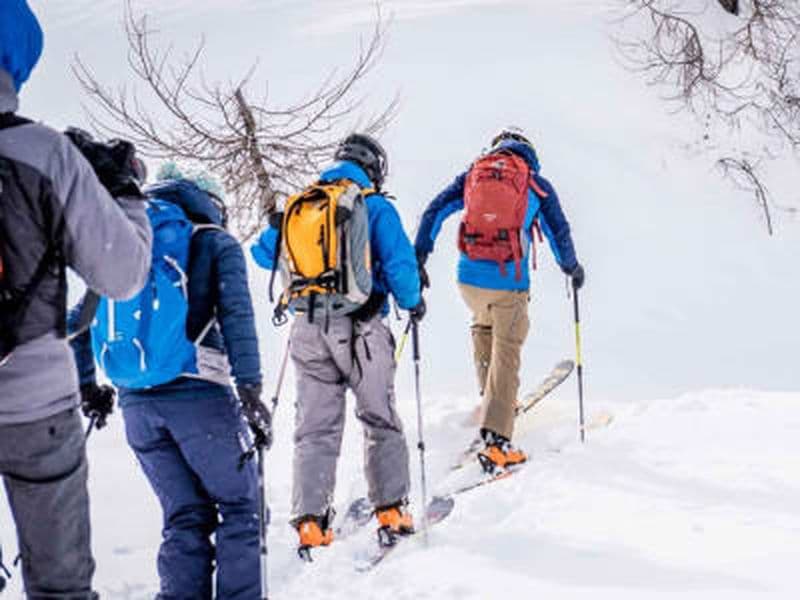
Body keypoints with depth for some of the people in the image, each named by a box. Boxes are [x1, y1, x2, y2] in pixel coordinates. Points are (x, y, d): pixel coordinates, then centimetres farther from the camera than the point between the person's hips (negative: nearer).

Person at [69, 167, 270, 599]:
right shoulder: (217, 244, 6)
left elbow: (78, 321, 18)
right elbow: (237, 316, -8)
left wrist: (86, 385, 27)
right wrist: (251, 392, -13)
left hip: (136, 404, 5)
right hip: (197, 396, -5)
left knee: (184, 516, 13)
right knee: (240, 507, 6)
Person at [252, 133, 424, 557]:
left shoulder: (297, 206, 13)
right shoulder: (375, 207, 0)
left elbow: (264, 252, 22)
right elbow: (399, 263, -7)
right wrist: (412, 302, 11)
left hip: (308, 328, 3)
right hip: (359, 327, -3)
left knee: (316, 427, 7)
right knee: (380, 420, 10)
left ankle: (309, 521, 0)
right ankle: (390, 510, 8)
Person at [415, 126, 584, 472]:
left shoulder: (472, 175, 11)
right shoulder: (537, 185, 6)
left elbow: (435, 211, 7)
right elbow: (559, 233, 8)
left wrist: (418, 258, 11)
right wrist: (571, 268, 25)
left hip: (469, 278, 3)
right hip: (510, 282, -3)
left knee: (483, 324, 33)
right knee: (506, 356, 1)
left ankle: (492, 397, 35)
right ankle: (496, 441, -7)